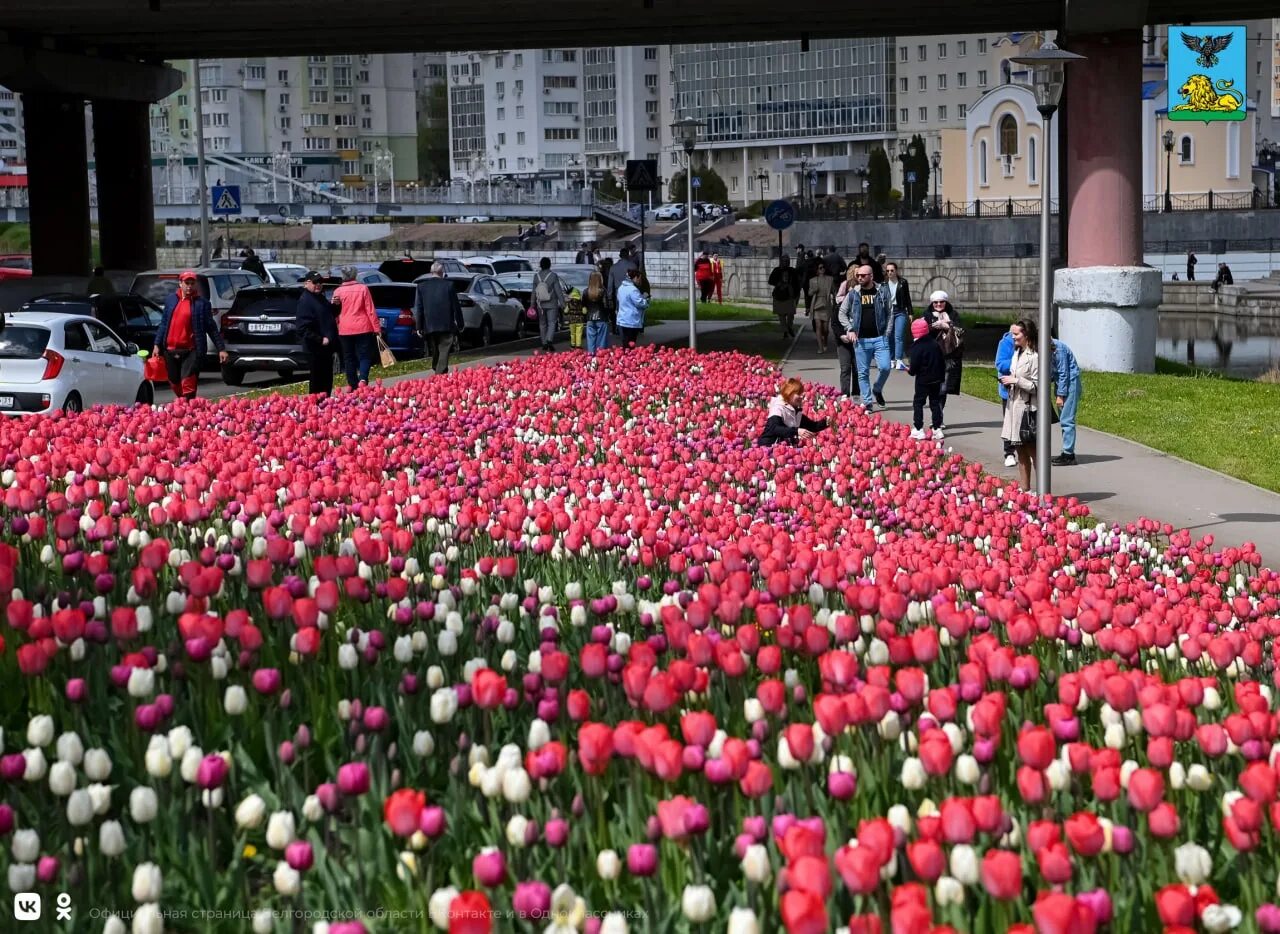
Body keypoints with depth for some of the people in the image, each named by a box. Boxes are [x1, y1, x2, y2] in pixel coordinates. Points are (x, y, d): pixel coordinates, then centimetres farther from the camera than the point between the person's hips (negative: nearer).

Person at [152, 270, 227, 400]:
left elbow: (211, 328, 1)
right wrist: (157, 345, 9)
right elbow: (164, 324, 15)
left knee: (188, 386, -12)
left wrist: (221, 348, -2)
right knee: (174, 384, 14)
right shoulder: (170, 300, 11)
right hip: (170, 350, 5)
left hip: (190, 351, -5)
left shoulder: (202, 302, 0)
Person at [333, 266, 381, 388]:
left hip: (345, 330, 1)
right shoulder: (363, 288, -2)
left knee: (349, 358, 10)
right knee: (365, 355, 2)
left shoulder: (338, 291, 2)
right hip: (363, 328, -1)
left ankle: (353, 385, 10)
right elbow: (370, 310, -3)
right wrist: (377, 328, 1)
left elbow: (336, 313, 8)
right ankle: (362, 379, -19)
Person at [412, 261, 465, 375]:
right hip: (446, 326, -3)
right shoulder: (449, 285, -3)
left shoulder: (421, 286, 2)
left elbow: (418, 308, 1)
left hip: (429, 326, 3)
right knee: (444, 353, -4)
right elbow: (456, 307, 1)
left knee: (434, 353, 18)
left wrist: (418, 327, 4)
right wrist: (460, 325, 9)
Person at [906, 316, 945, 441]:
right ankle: (937, 429, 12)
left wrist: (909, 369, 3)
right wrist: (941, 376, 20)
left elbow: (914, 366, -18)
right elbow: (942, 362, 11)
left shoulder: (916, 347, -15)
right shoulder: (935, 344, 5)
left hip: (923, 380, -6)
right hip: (936, 379, 6)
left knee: (918, 403, 2)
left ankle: (918, 429, -3)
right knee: (935, 403, 12)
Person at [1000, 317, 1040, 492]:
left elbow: (1037, 387, -17)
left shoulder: (1034, 357, -16)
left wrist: (1016, 381, -16)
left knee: (1033, 451, -3)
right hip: (1014, 406, 9)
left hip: (1028, 409, -9)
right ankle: (1024, 490, 19)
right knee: (1021, 452, 13)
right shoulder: (1017, 353, 12)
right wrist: (1008, 382, 5)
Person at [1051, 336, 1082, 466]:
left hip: (1070, 381, -9)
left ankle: (1069, 454, -9)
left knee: (1067, 420, -10)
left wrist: (1060, 395, -15)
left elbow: (1063, 373, -18)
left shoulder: (1057, 348, -21)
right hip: (1059, 381, 9)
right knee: (1064, 419, 11)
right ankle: (1067, 452, 16)